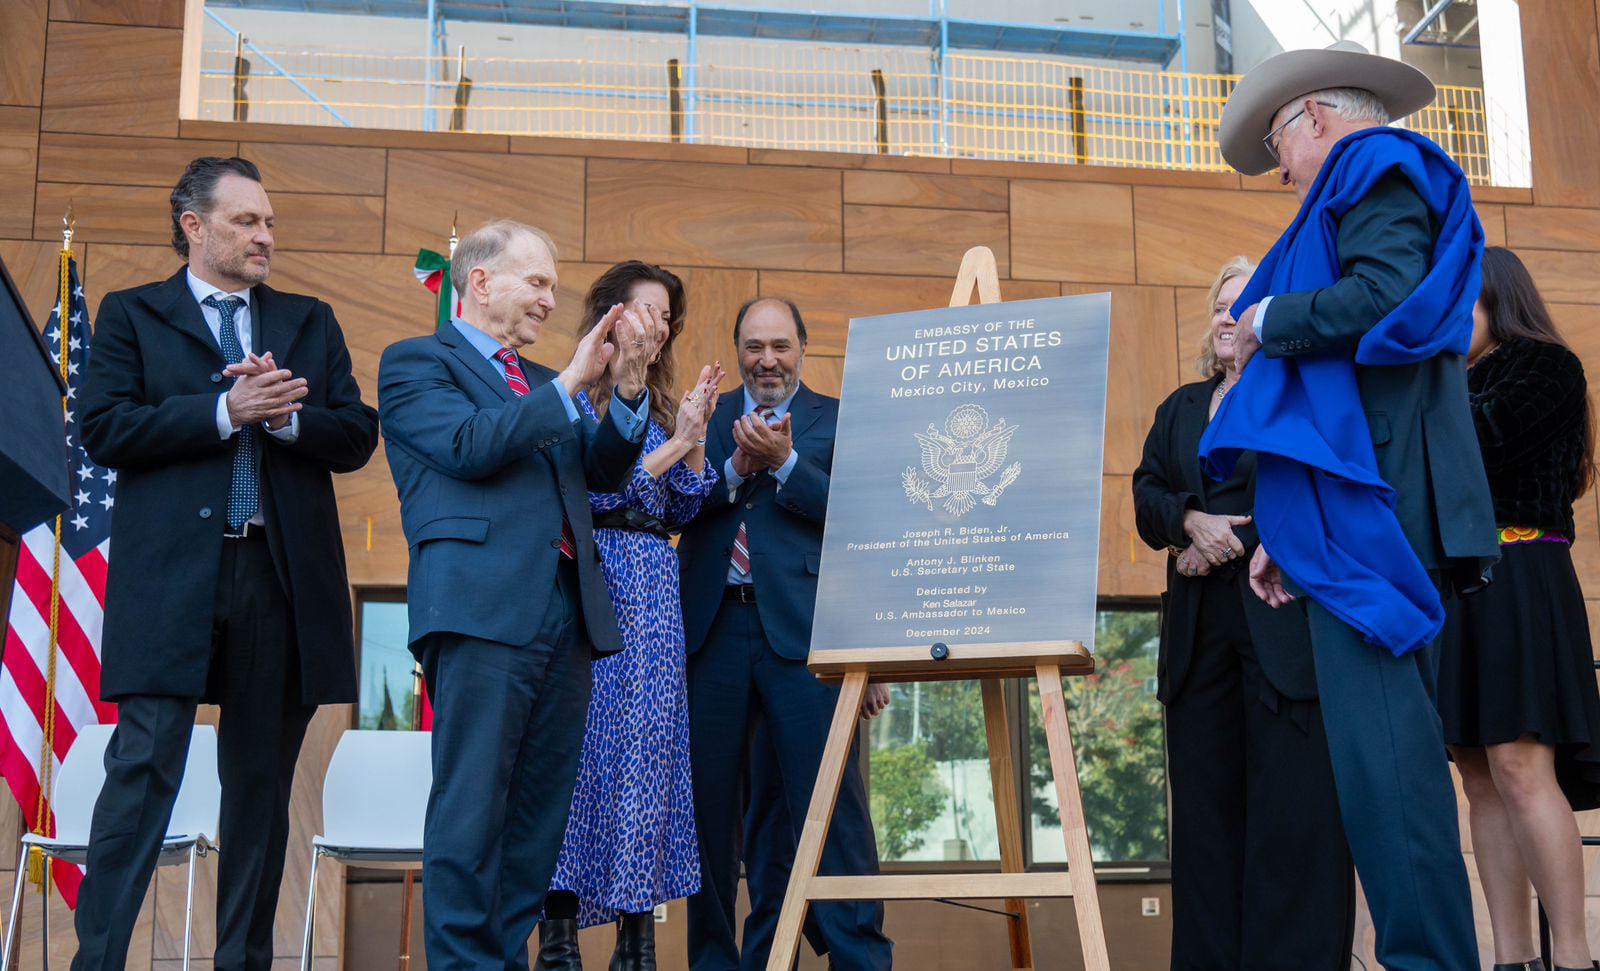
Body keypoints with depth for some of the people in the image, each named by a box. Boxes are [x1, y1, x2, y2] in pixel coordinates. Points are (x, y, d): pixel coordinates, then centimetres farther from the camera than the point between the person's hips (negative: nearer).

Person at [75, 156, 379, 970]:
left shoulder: (311, 322, 17)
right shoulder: (132, 314, 9)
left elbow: (356, 438, 9)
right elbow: (103, 428, -5)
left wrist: (285, 414, -10)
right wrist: (225, 410, -13)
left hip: (284, 576, 3)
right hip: (172, 576, -3)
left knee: (261, 780, 8)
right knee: (145, 767, -8)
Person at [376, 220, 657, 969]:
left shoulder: (543, 385, 26)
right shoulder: (415, 362, 6)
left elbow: (605, 471, 16)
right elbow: (468, 445, -11)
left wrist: (626, 387, 1)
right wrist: (571, 384, -8)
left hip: (565, 613, 7)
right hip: (484, 607, -7)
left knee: (540, 812, 7)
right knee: (473, 808, -6)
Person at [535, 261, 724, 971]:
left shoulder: (657, 406, 19)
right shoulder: (571, 396, 1)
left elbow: (682, 509, 15)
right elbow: (588, 491, -9)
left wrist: (697, 436, 2)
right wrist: (676, 442, -7)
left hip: (654, 594, 6)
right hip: (590, 585, -6)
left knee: (651, 753, 1)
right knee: (579, 747, -7)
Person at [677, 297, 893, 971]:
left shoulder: (837, 420, 11)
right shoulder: (708, 416, 18)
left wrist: (783, 462, -12)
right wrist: (737, 466, -10)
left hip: (802, 630, -3)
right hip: (713, 630, 3)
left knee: (830, 796, -8)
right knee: (709, 800, 6)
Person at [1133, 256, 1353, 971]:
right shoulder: (1180, 408, 25)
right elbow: (1147, 497, 14)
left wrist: (1227, 545, -10)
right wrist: (1192, 521, -8)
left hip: (1288, 622, -5)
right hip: (1199, 629, 5)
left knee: (1294, 802, -9)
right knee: (1205, 802, 2)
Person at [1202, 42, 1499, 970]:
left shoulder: (1375, 167, 1)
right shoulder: (1370, 189, 29)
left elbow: (1385, 295, -20)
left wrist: (1270, 321, -3)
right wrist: (1291, 531, 22)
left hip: (1371, 505, -10)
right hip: (1373, 510, 10)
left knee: (1381, 752, -14)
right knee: (1391, 748, 8)